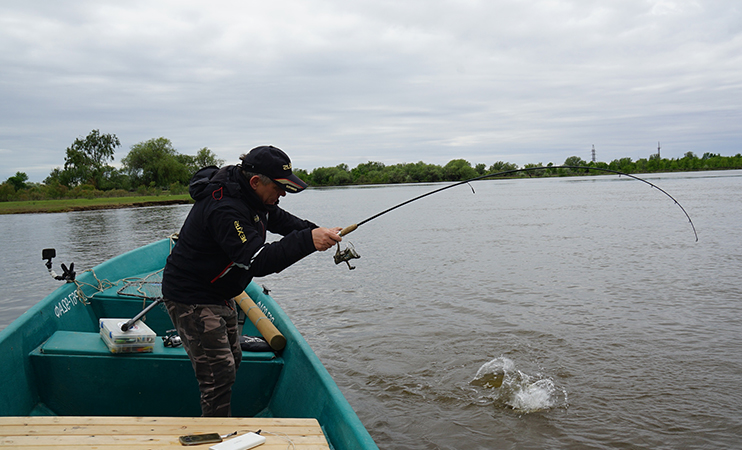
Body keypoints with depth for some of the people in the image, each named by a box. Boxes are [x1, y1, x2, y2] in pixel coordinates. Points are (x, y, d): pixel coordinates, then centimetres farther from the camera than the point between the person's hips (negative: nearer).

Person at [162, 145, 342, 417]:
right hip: (190, 299, -11)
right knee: (219, 374, -11)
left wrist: (314, 230, -2)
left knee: (231, 361, 21)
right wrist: (307, 241, -44)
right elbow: (257, 261, -38)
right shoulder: (224, 208, -32)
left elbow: (279, 218, 16)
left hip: (218, 294, 11)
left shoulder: (253, 197, 0)